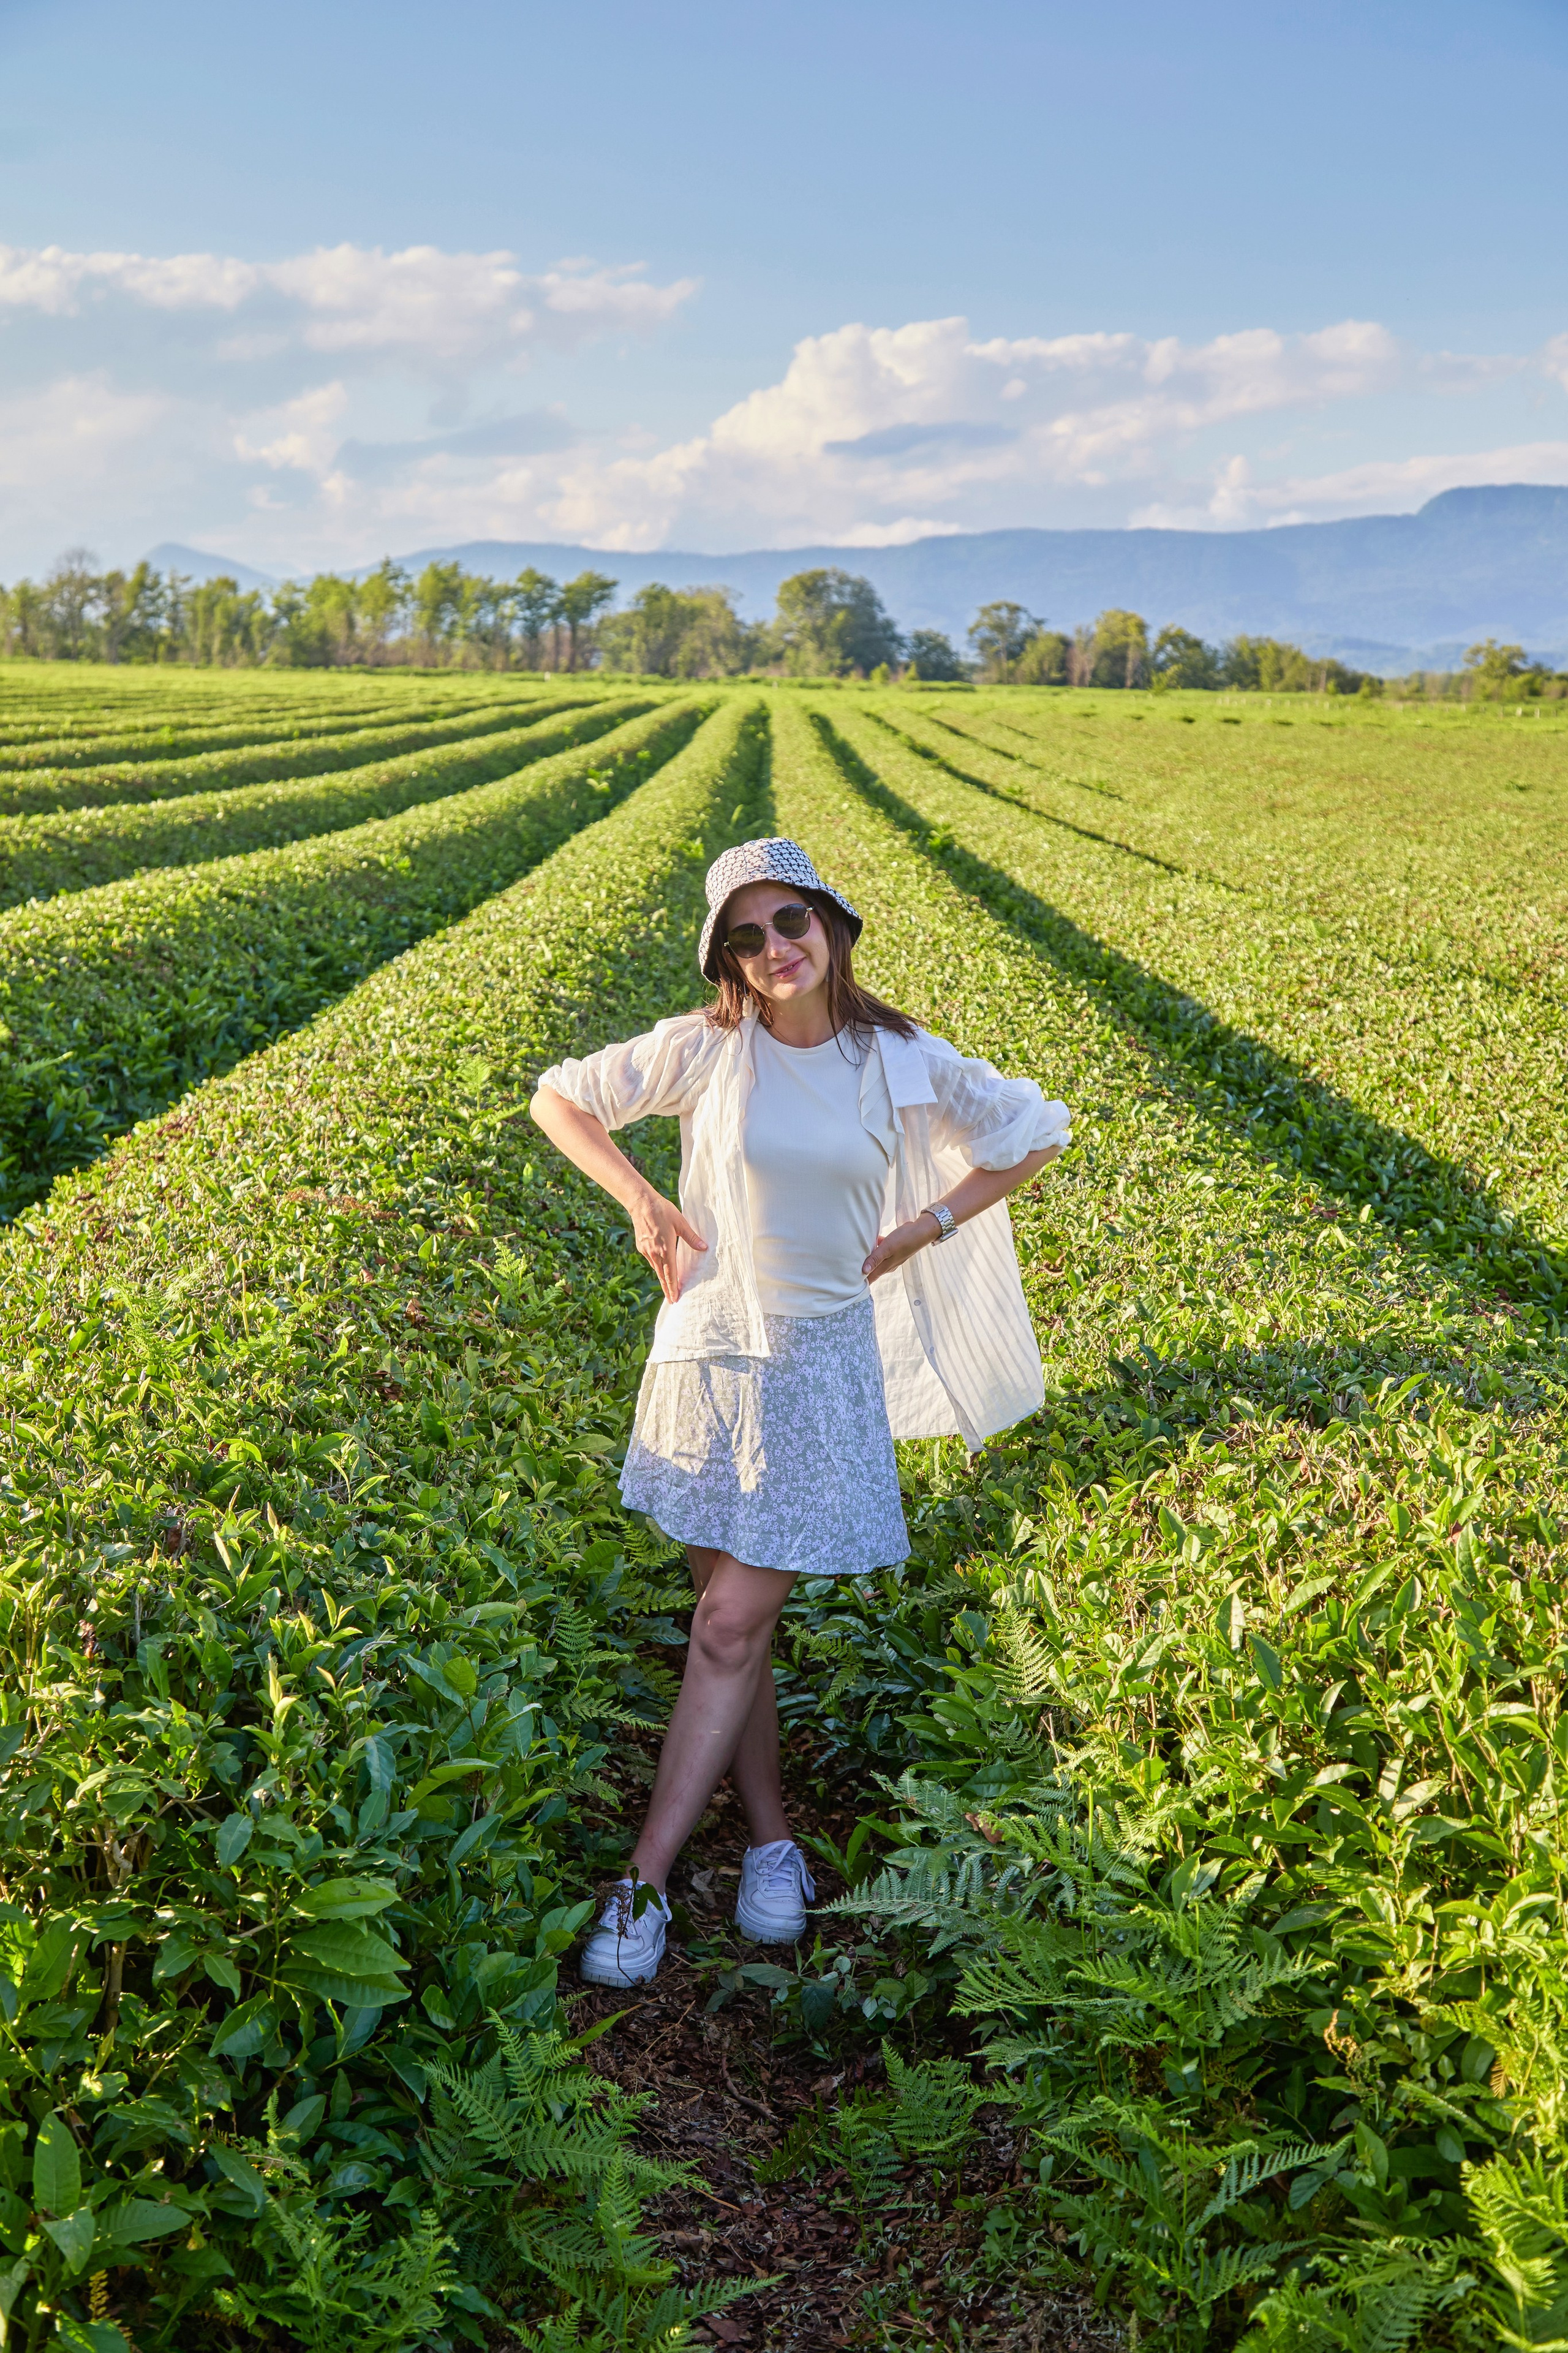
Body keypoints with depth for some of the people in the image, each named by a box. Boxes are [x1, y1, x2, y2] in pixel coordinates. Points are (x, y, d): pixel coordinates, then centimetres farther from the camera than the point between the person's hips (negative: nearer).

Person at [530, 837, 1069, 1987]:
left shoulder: (903, 1064, -5)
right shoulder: (704, 1051, -6)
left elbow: (1039, 1133, 8)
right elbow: (558, 1096, 6)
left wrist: (923, 1231, 1)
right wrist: (644, 1204, -4)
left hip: (825, 1364, -1)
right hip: (710, 1349, 1)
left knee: (734, 1624, -3)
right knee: (732, 1615, 8)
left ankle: (645, 1883, 4)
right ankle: (774, 1838, 24)